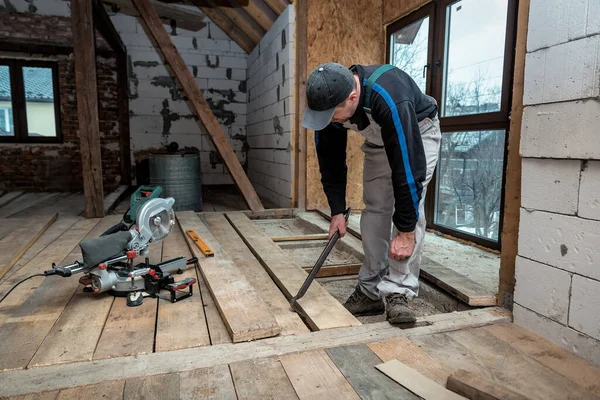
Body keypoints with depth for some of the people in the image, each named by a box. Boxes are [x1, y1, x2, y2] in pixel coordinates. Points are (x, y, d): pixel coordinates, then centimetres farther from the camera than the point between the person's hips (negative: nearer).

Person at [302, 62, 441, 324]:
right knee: (374, 209, -3)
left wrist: (406, 231, -35)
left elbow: (407, 167, -40)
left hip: (418, 132, -5)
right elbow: (330, 160, -12)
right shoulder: (329, 103, -24)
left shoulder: (390, 100, -44)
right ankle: (370, 292, 5)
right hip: (378, 139, 5)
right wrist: (337, 210, -14)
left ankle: (399, 292, -14)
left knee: (410, 207, -22)